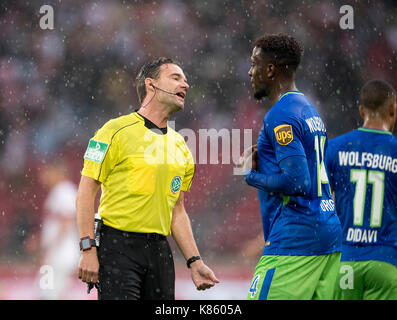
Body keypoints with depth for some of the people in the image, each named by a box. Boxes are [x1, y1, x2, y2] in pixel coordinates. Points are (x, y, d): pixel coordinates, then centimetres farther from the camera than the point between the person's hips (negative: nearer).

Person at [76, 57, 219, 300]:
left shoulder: (180, 146, 16)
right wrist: (88, 249, -15)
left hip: (159, 251, 6)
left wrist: (195, 261, 12)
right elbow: (86, 191, -7)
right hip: (117, 245, -6)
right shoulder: (117, 131, -4)